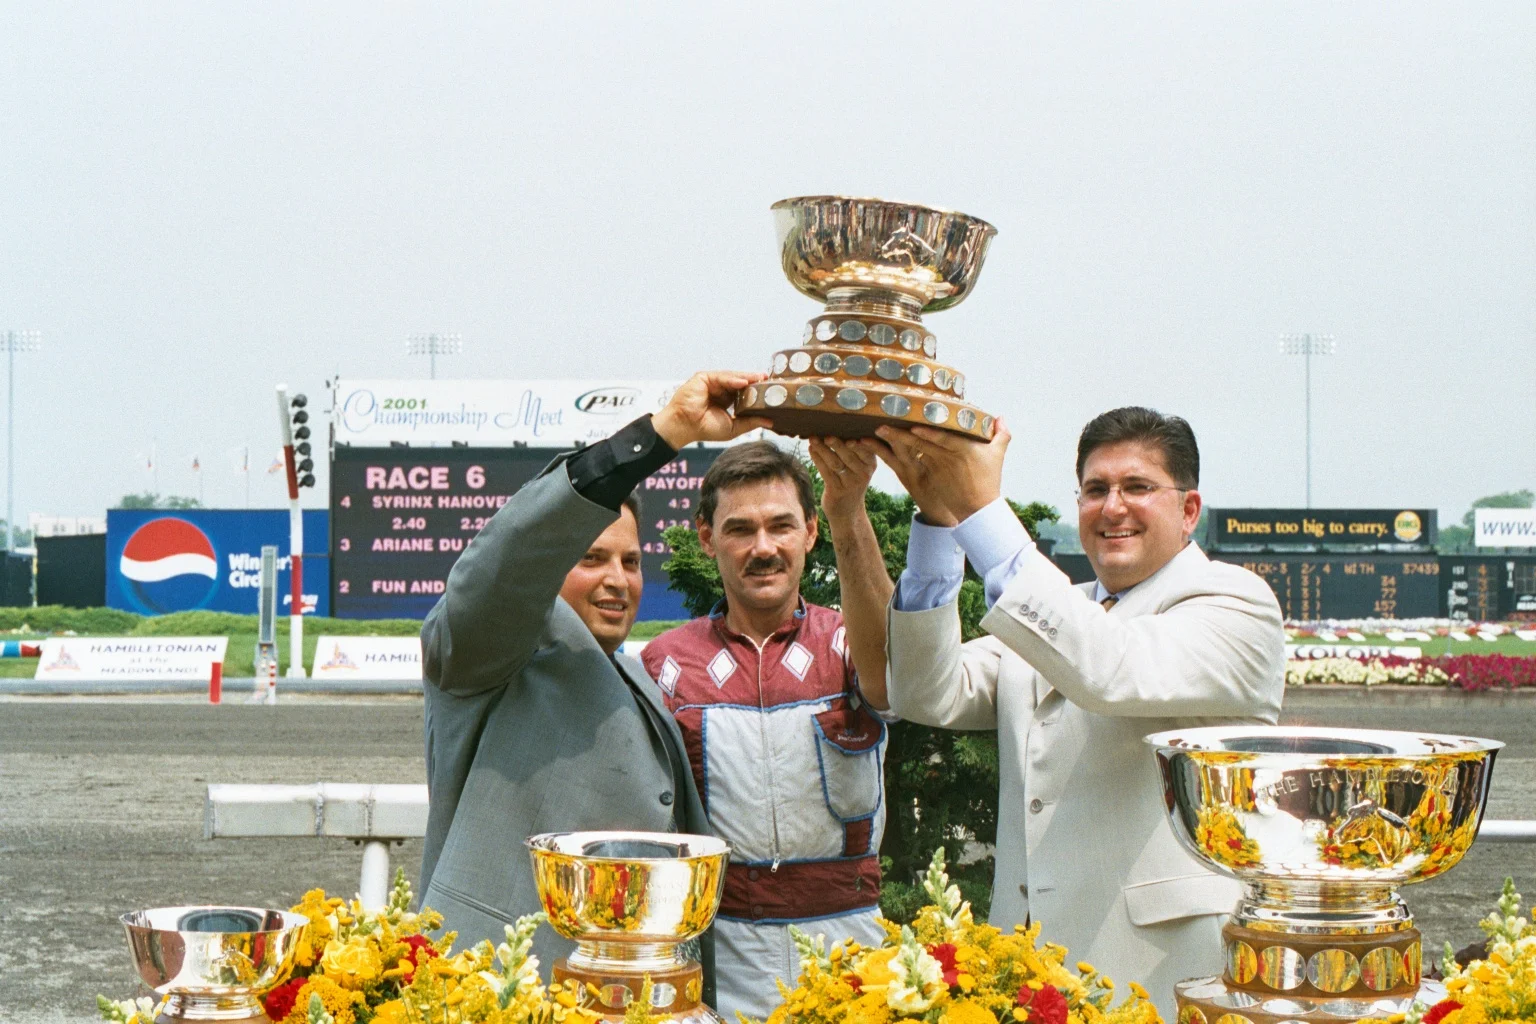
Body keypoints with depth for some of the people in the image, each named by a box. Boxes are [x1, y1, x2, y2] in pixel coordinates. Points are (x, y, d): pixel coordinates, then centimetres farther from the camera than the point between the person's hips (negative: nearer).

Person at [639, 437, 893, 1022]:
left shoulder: (846, 646, 3)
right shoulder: (666, 662, 5)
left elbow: (887, 659, -22)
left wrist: (848, 512, -37)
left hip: (844, 936, 0)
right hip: (720, 948, 0)